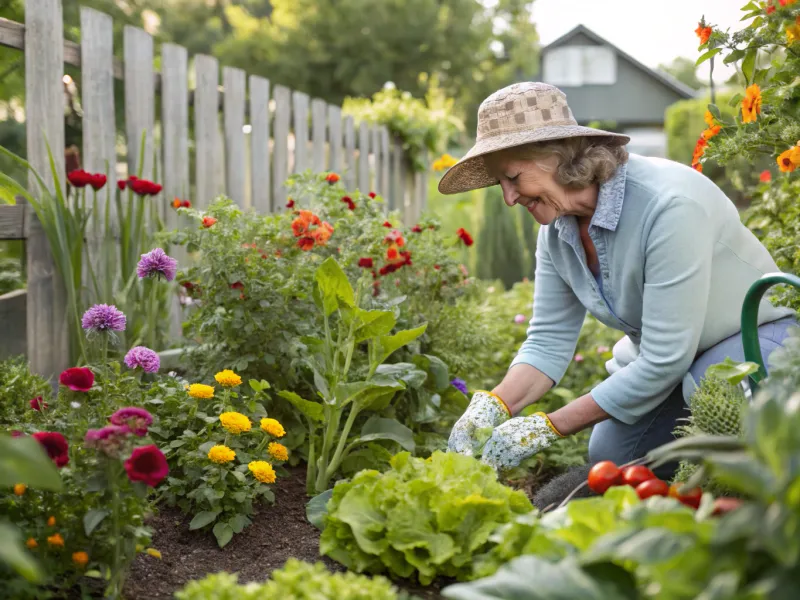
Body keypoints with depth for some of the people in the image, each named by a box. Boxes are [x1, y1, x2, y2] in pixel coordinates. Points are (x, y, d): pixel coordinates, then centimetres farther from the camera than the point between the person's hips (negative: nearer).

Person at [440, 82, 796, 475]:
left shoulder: (669, 205, -35)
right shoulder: (556, 225, -9)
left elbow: (665, 361, -33)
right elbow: (549, 340, -4)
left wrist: (548, 428, -29)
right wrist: (493, 406, -25)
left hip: (751, 338, -7)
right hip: (659, 355, 7)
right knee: (608, 459, -8)